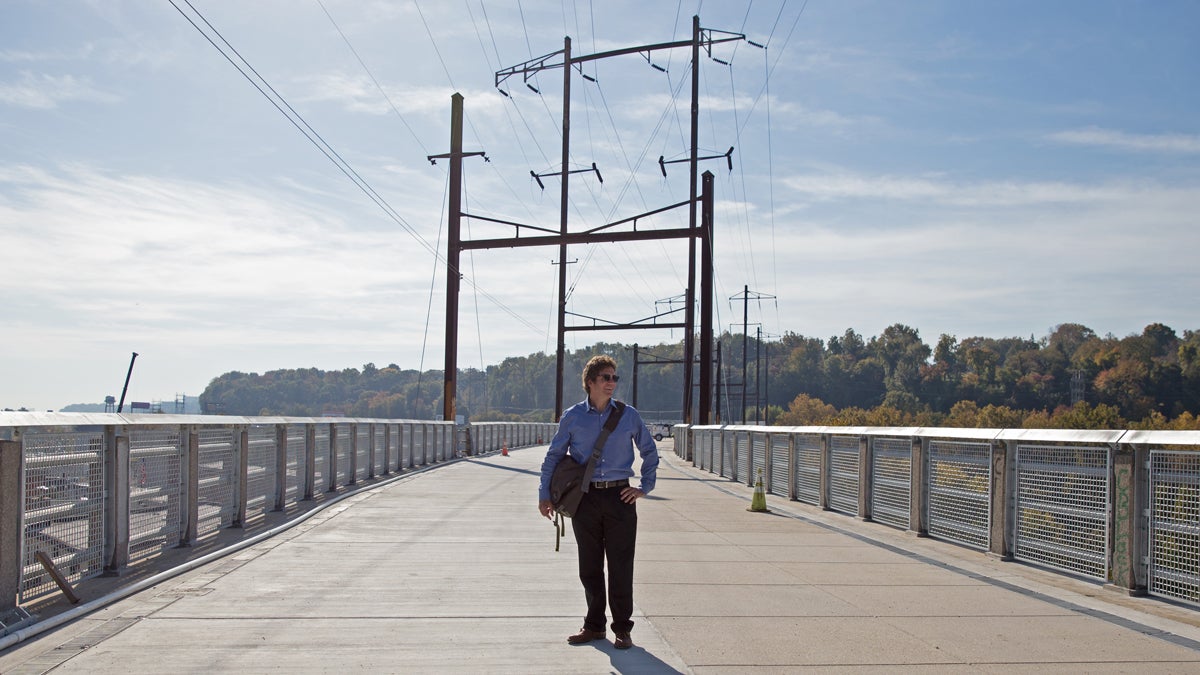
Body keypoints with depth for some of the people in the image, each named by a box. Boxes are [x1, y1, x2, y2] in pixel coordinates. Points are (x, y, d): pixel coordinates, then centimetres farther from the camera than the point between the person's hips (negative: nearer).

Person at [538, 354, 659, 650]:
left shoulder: (628, 416, 4)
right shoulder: (573, 416, 3)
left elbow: (650, 451, 15)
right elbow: (553, 456, 10)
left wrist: (645, 487, 8)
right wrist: (544, 494, 6)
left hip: (619, 497, -1)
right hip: (585, 498, 1)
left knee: (621, 567, 0)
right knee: (589, 567, 9)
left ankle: (622, 629, 12)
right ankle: (594, 626, 22)